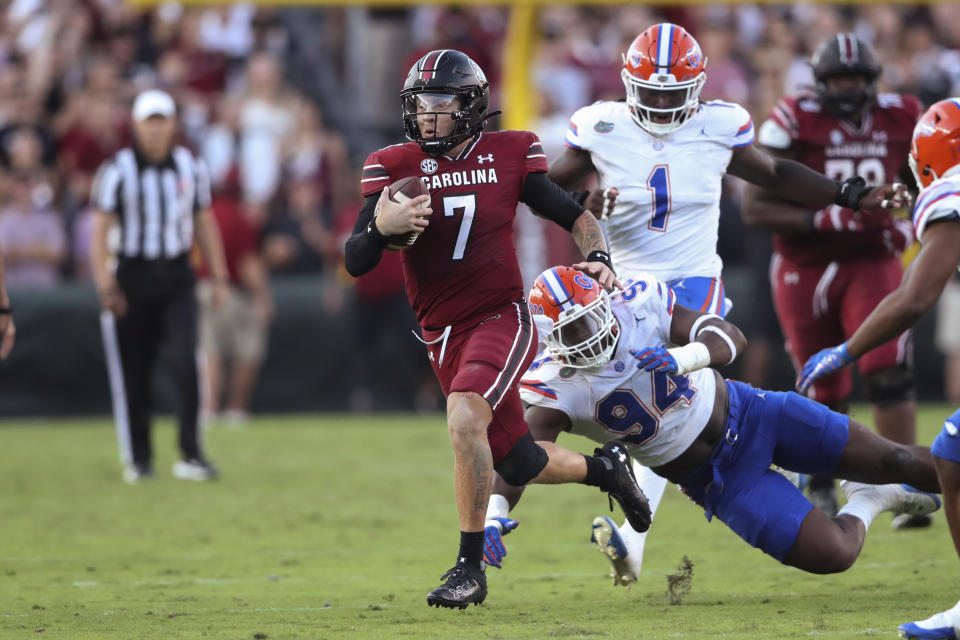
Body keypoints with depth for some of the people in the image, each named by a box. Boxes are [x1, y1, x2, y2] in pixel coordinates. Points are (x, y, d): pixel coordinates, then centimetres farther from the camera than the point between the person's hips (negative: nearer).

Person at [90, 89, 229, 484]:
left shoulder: (190, 167, 6)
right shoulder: (117, 171, -5)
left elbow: (204, 224, 14)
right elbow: (100, 229, -8)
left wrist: (219, 277, 11)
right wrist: (105, 284, -18)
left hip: (176, 279, 2)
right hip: (132, 279, -2)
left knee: (187, 361, -15)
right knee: (133, 373, 3)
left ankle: (191, 455, -14)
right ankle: (138, 458, 17)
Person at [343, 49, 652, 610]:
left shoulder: (509, 155, -3)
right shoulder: (394, 167, -1)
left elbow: (577, 217, 8)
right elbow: (356, 263, -6)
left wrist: (598, 258, -12)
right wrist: (381, 226, -27)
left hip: (501, 317, -4)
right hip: (443, 336, 4)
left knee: (465, 417, -31)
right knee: (517, 465, 11)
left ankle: (471, 568, -23)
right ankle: (604, 468, 42)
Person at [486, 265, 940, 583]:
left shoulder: (638, 303, -18)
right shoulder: (555, 389, -21)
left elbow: (730, 340, -17)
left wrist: (685, 355, -39)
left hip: (745, 413, 1)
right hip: (718, 478, -1)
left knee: (893, 461, 0)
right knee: (831, 557, -13)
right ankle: (866, 504, 19)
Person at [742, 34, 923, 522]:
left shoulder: (899, 120, 0)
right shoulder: (795, 124, -12)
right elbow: (754, 208, -13)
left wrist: (913, 227, -2)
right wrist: (821, 219, -25)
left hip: (871, 262, 1)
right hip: (806, 269, -1)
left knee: (888, 369, -19)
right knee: (824, 392, 8)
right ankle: (821, 489, 33)